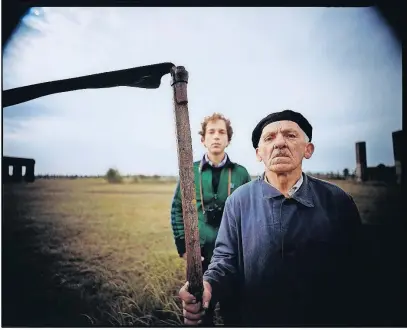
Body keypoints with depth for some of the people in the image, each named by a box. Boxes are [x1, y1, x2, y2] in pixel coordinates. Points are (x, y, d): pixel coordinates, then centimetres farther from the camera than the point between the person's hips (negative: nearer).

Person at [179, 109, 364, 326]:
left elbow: (354, 270, -7)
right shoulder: (239, 201, -7)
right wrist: (207, 284, -29)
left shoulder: (338, 201, -7)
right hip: (250, 319, 1)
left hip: (320, 320, 0)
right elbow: (226, 258, -9)